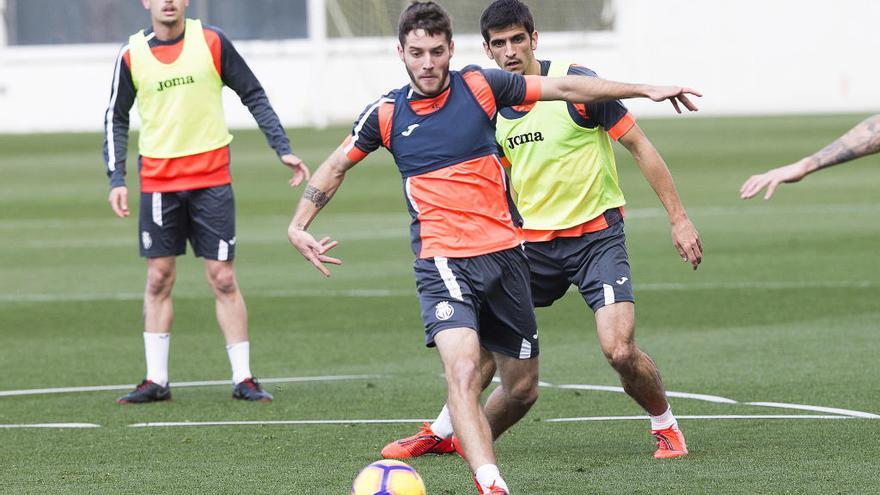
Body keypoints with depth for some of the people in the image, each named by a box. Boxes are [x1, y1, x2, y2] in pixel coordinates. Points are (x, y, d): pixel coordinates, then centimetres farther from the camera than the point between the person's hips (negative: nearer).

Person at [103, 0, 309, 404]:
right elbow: (116, 118, 10)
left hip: (211, 178, -1)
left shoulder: (211, 42, -2)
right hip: (157, 181, 1)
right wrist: (116, 178, 0)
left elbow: (253, 95, 6)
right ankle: (156, 381, 9)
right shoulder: (132, 55, 1)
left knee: (223, 278, -2)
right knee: (158, 279, 3)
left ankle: (242, 378, 3)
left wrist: (282, 149, -1)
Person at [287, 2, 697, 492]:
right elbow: (336, 166, 15)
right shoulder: (386, 114, 0)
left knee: (523, 389, 10)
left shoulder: (481, 86, -1)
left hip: (504, 254, 3)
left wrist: (646, 89, 4)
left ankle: (470, 441, 39)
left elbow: (566, 88, 5)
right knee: (464, 370, -27)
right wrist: (299, 226, 6)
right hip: (442, 262, -3)